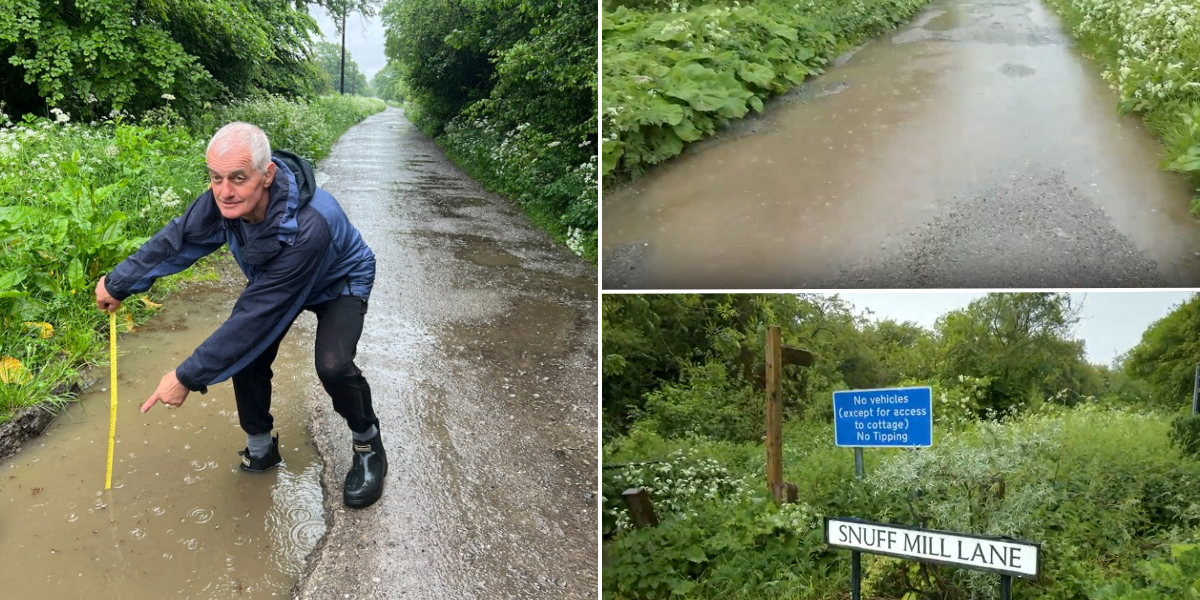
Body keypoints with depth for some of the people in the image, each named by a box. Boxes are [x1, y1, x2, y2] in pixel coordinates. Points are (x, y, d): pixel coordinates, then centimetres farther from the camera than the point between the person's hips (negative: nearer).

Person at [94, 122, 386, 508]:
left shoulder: (307, 228, -45)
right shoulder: (226, 199, -27)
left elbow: (258, 314, -41)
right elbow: (177, 239, -6)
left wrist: (189, 377, -35)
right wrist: (119, 283, 3)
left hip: (338, 284, -6)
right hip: (272, 279, 7)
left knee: (332, 365, -28)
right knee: (244, 352, -8)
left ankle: (368, 444, 1)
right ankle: (260, 449, 18)